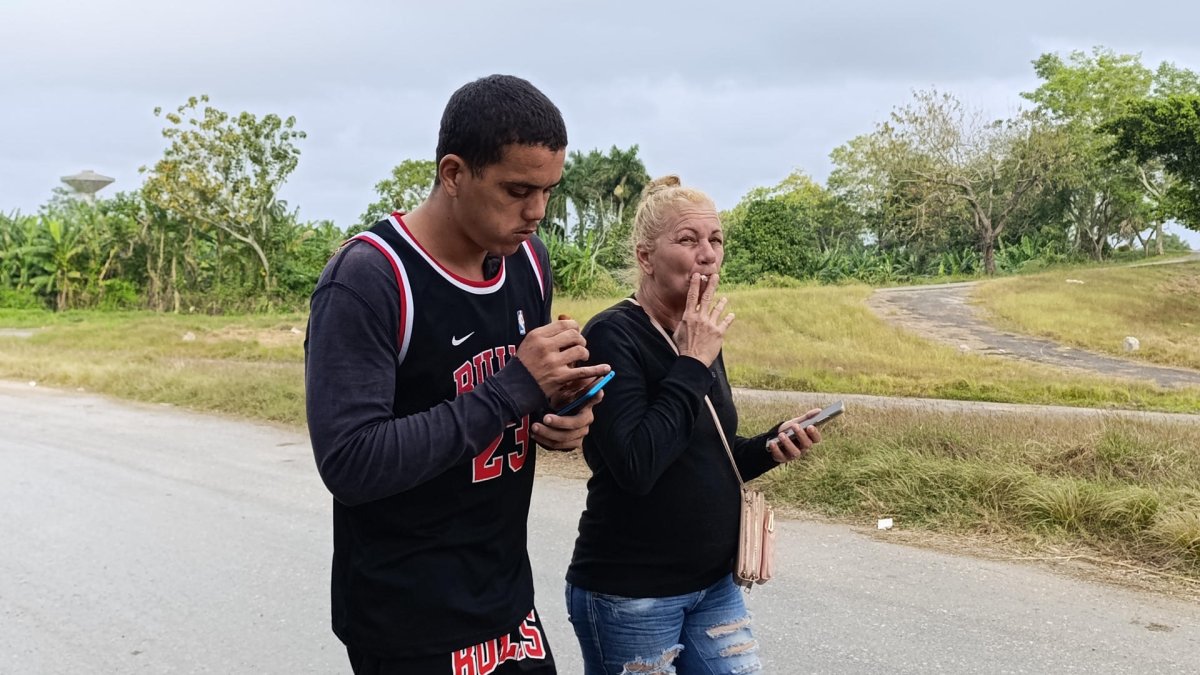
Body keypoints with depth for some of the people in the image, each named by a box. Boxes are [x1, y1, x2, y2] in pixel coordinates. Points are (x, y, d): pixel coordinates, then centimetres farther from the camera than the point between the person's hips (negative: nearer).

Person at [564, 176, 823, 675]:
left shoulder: (699, 339, 6)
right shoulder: (612, 336, -16)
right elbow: (636, 466, -28)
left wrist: (772, 446, -3)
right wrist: (693, 365, -22)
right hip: (631, 595, -7)